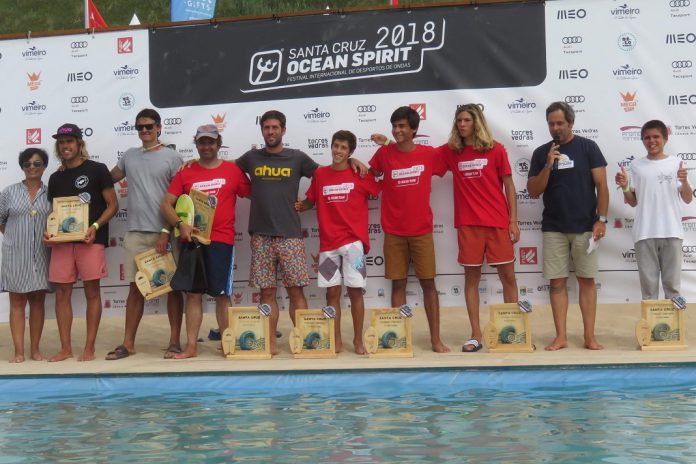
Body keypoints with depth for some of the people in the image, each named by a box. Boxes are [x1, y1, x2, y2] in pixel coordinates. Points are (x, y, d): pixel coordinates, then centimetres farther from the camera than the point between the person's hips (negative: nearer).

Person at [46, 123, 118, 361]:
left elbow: (113, 205, -1)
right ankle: (65, 348, 10)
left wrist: (95, 227, -15)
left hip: (90, 239, -5)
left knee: (92, 291, -1)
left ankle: (89, 348, 4)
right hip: (62, 241, 5)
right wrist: (49, 231, 1)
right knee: (62, 293, 3)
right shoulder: (55, 178, 16)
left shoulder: (96, 169, 2)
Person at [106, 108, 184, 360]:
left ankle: (174, 341, 9)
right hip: (135, 233, 4)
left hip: (164, 233, -4)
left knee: (173, 286, 2)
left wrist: (166, 231, -12)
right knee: (135, 287, 7)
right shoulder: (129, 156, 12)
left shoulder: (172, 157, -1)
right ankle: (128, 343, 12)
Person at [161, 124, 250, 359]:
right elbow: (166, 203, 4)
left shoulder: (233, 170, 3)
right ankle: (191, 347, 9)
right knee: (193, 293, 4)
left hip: (221, 240, -2)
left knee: (222, 294, 2)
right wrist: (180, 224, -10)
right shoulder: (186, 173, 7)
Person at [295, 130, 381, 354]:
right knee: (332, 292, 5)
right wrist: (301, 205, -5)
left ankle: (358, 340, 9)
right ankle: (336, 340, 15)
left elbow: (380, 193, 7)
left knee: (355, 290, -1)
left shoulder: (360, 174, 0)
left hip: (353, 241, -2)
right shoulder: (319, 174, 6)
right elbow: (311, 201, 12)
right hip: (328, 243, 2)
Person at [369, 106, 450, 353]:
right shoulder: (384, 153, -1)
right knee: (398, 284, 4)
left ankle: (436, 339, 7)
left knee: (428, 283, 1)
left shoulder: (430, 154, 0)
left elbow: (450, 165, 15)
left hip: (422, 230, 0)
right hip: (393, 231, 0)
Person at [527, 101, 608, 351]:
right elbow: (533, 191, 2)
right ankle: (561, 336, 8)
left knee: (586, 280, 2)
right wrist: (548, 166, -12)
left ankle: (590, 336, 7)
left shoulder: (588, 147, 0)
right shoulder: (541, 152, 5)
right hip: (553, 228, 2)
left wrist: (601, 219, -9)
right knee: (557, 281, 2)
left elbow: (601, 185, -2)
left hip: (584, 227, -2)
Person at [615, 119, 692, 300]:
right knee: (648, 283, 4)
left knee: (672, 283, 5)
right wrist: (625, 187, -7)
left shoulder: (676, 163, 3)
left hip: (671, 232, -1)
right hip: (645, 233, 1)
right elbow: (633, 202, 11)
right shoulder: (637, 166, 7)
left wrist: (684, 182, -15)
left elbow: (688, 200, 3)